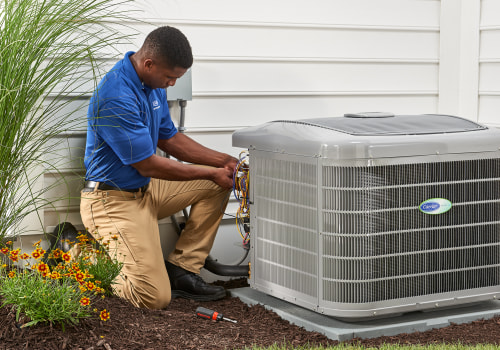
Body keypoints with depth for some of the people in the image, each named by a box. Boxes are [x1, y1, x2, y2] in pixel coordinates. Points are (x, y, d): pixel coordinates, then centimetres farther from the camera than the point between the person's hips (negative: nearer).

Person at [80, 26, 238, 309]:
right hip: (115, 200, -9)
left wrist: (224, 161, 5)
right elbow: (149, 166, -21)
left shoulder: (153, 84, 3)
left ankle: (182, 269, 6)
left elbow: (169, 138, 15)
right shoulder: (116, 98, -27)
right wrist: (212, 173, -12)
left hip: (146, 190, 10)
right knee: (154, 297, -16)